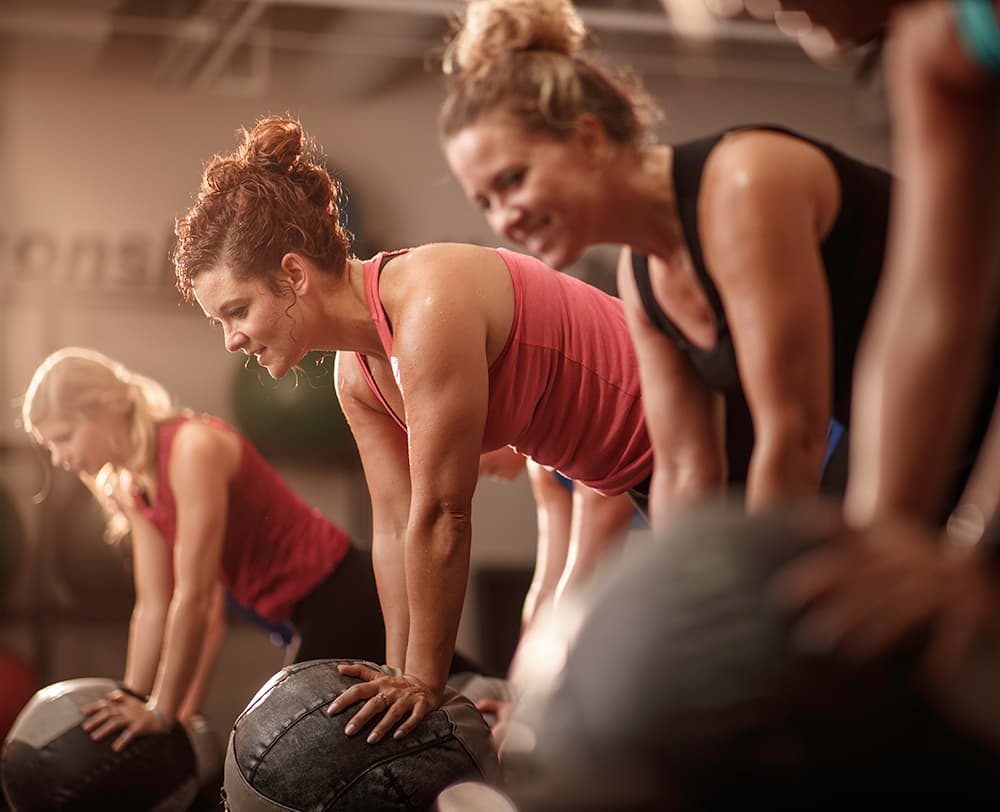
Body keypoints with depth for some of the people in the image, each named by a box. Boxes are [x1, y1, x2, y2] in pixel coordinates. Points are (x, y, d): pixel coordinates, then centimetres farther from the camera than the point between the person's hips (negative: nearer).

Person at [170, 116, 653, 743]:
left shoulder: (428, 311, -31)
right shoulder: (357, 377, 0)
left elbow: (440, 516, -29)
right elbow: (396, 526, 3)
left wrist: (425, 681, -22)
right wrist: (401, 677, 2)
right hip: (652, 472, 10)